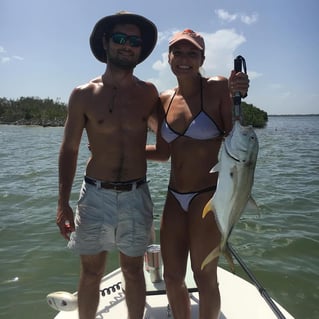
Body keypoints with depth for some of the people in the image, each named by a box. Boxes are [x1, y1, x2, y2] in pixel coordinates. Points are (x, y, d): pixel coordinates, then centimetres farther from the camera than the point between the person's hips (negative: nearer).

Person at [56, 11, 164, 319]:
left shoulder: (148, 92, 3)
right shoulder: (83, 95, -1)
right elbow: (69, 149, 2)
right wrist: (63, 203, -4)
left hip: (136, 195, 1)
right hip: (95, 194, -1)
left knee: (133, 271, 15)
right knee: (91, 273, 12)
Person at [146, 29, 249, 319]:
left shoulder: (217, 87, -8)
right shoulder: (164, 99, 7)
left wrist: (238, 98, -22)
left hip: (208, 196, -5)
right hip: (175, 197, 6)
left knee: (205, 277, 9)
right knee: (172, 276, 15)